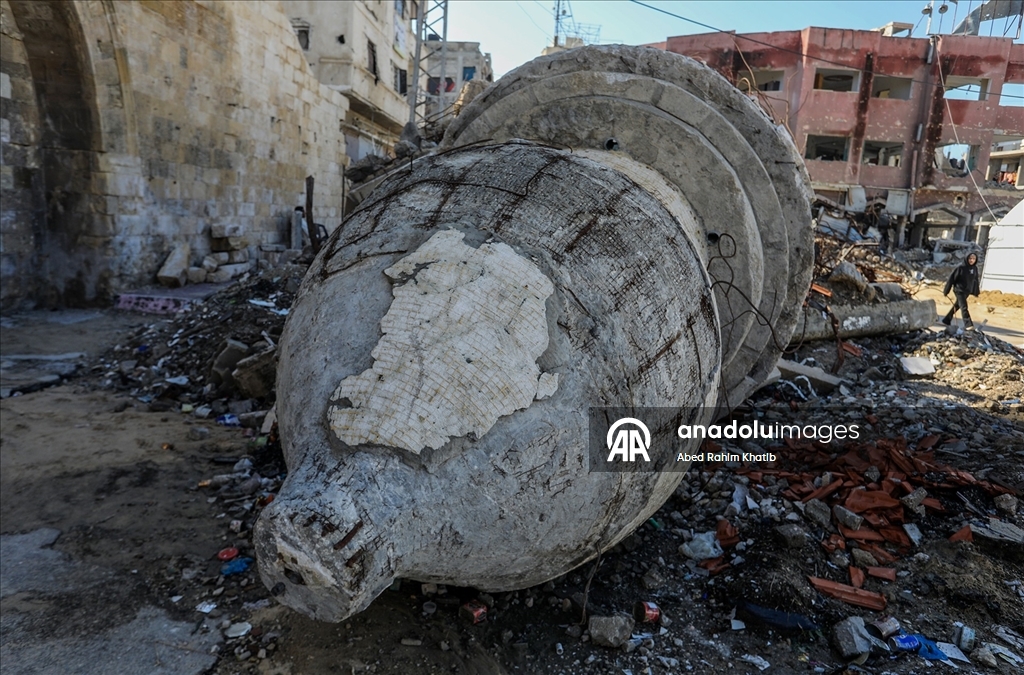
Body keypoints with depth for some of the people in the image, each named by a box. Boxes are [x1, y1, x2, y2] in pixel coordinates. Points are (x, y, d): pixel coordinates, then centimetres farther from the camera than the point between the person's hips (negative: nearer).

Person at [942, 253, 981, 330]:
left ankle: (947, 320, 29)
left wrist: (976, 292, 17)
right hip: (959, 290, -6)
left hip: (967, 291, 6)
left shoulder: (975, 268, 3)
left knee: (957, 306, 16)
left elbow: (975, 280, 14)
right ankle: (968, 325, -18)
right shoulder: (961, 268, -14)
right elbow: (952, 278, -10)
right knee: (964, 307, -14)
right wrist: (946, 291, -9)